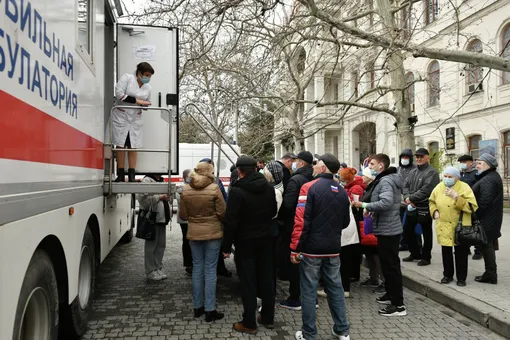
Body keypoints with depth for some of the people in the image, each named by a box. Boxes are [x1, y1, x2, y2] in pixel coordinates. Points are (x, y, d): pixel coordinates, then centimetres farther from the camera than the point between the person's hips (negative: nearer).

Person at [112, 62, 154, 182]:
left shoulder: (148, 87, 8)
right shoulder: (127, 78, -7)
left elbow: (146, 104, 18)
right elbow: (119, 93, -18)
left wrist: (145, 104, -7)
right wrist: (137, 100, -19)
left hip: (135, 118, 4)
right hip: (121, 116, -4)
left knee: (133, 146, 0)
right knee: (121, 145, 0)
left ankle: (131, 176, 4)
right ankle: (120, 175, 7)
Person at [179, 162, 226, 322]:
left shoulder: (186, 190, -2)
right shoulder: (214, 188, -13)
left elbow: (182, 215, 4)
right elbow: (222, 213, -10)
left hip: (194, 233, 4)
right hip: (213, 233, -4)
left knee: (197, 268, 13)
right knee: (210, 270, 3)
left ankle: (197, 307, 22)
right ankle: (210, 310, 9)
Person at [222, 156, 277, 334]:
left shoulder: (237, 191, -18)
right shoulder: (269, 187, 0)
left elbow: (230, 221, -17)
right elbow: (274, 211, 13)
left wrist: (226, 246, -9)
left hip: (245, 241, -5)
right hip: (266, 239, 5)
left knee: (248, 282, 4)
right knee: (267, 279, 14)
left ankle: (249, 323, 13)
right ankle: (268, 318, 26)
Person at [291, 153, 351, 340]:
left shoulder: (309, 187, -13)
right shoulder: (342, 191, 5)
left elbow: (301, 221, -17)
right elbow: (345, 222, 14)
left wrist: (295, 248, -12)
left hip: (311, 248, -5)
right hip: (333, 248, 5)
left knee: (309, 291, 4)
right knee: (335, 288, 15)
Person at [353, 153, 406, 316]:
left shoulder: (385, 181, -18)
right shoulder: (385, 179, 15)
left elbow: (386, 202, -33)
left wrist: (365, 205, -25)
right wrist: (372, 210, 7)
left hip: (388, 230, -11)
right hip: (387, 229, 11)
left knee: (391, 265, -5)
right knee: (387, 264, 21)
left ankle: (398, 304, 3)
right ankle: (391, 294, 35)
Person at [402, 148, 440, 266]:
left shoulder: (431, 172, -12)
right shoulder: (413, 172, 13)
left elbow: (426, 190, -21)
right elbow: (405, 185, 8)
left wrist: (411, 198, -16)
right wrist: (407, 197, -12)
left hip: (425, 208, -8)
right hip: (411, 207, 8)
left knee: (426, 233, 6)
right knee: (407, 231, 15)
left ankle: (426, 256, 20)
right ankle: (415, 253, 30)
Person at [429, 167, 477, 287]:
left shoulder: (464, 188, -11)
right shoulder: (439, 187, 3)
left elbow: (472, 207, -19)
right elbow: (432, 201, 17)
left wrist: (456, 197, -27)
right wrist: (434, 211, -1)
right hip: (444, 227, 4)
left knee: (461, 253, 7)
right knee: (446, 252, 14)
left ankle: (461, 278, 21)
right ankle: (447, 275, 29)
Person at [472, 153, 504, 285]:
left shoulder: (488, 180, -20)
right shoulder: (493, 176, 15)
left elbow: (484, 201, -26)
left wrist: (475, 215, -16)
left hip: (486, 219, -10)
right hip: (491, 218, 10)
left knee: (486, 245, -3)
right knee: (489, 245, 16)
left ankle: (490, 275, 5)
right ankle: (491, 273, 25)